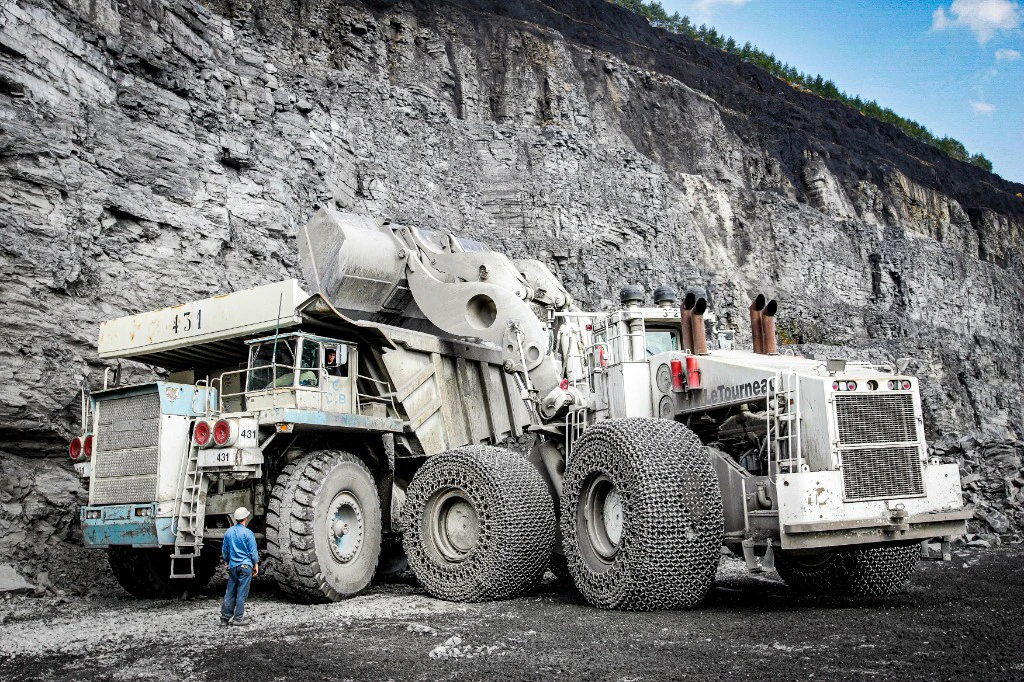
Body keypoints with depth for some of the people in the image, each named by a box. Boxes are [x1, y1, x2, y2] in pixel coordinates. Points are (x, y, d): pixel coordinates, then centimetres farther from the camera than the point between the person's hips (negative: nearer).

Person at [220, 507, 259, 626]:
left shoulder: (228, 532, 7)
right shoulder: (248, 533, -9)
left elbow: (224, 550, 15)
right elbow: (253, 551, -7)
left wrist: (227, 563, 27)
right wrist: (256, 565, 2)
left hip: (232, 566, 5)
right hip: (245, 565, -5)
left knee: (230, 592, 9)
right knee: (242, 593, -2)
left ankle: (225, 617, 8)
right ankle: (238, 618, -1)